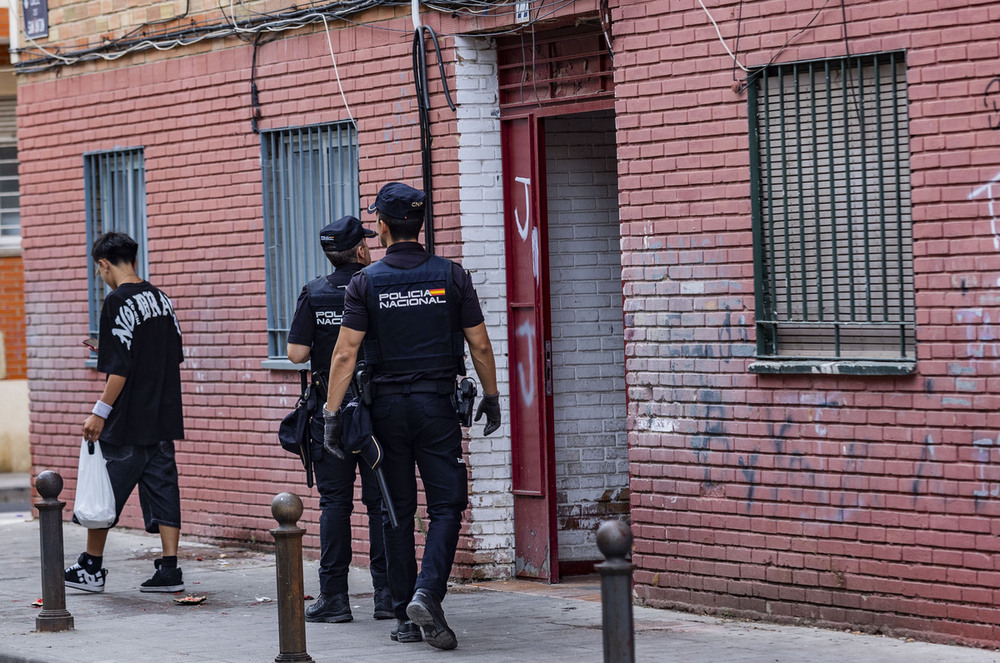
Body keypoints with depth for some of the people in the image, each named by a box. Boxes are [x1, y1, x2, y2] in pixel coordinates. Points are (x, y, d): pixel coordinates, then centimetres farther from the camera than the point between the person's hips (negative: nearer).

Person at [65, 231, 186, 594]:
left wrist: (100, 413, -14)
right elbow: (176, 357, 15)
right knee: (162, 487, 7)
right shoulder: (161, 299, 10)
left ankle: (91, 567, 12)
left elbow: (120, 368, -18)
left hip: (127, 422, -7)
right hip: (162, 418, 7)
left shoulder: (117, 302, -13)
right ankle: (169, 569, 3)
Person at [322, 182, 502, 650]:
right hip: (437, 402, -1)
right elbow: (480, 346, 3)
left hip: (387, 405, 1)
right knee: (446, 505, 2)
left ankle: (404, 616, 10)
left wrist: (332, 413, -4)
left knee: (397, 512, 8)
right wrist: (491, 397, 15)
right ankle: (427, 594, -19)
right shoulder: (451, 276, 0)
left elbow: (345, 353, -7)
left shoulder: (366, 282, -3)